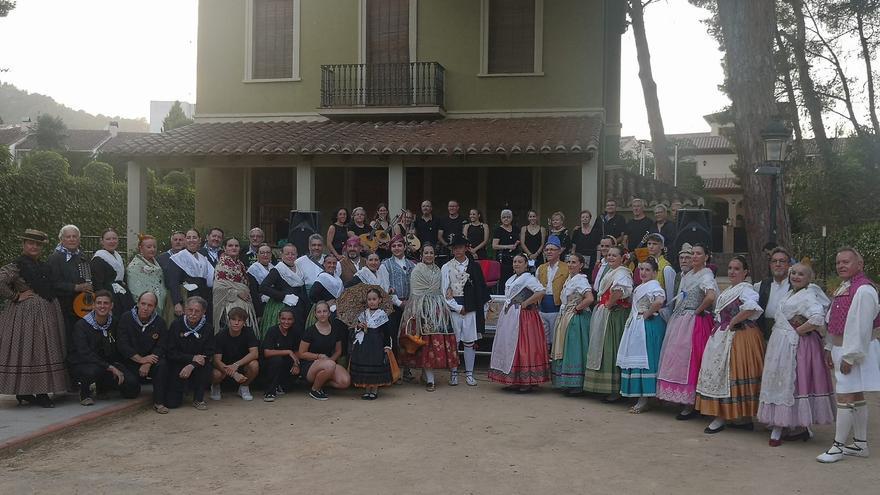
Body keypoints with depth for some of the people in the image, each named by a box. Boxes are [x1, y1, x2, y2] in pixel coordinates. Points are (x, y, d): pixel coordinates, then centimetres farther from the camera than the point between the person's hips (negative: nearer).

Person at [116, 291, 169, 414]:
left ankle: (159, 402, -23)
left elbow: (160, 347, -5)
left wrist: (148, 363, -22)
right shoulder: (126, 318, -5)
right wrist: (141, 359, -21)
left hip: (150, 360, 1)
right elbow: (122, 345, -11)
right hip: (130, 361, -1)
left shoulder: (159, 322, 1)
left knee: (162, 365, -29)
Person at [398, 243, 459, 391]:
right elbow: (414, 292, -4)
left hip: (438, 308, 6)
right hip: (422, 309, -6)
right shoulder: (417, 270, 0)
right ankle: (429, 380, -10)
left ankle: (427, 373, 14)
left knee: (439, 341, 0)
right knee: (426, 342, -9)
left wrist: (442, 306, 9)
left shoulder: (437, 270, 15)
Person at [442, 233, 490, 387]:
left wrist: (482, 310, 2)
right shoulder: (446, 268, 4)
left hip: (471, 309, 1)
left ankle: (469, 374, 11)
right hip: (453, 308, -1)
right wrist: (458, 308, -6)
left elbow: (481, 289, 7)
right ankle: (453, 374, 10)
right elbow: (444, 291, -1)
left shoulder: (474, 267, 7)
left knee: (470, 341, 3)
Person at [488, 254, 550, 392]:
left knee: (522, 347, -8)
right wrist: (507, 306, 11)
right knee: (509, 346, 10)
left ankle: (527, 382, -4)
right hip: (509, 317, 9)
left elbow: (541, 292, -25)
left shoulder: (529, 278, -11)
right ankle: (513, 381, 16)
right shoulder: (511, 279, 16)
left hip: (523, 317, -9)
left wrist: (525, 303, -19)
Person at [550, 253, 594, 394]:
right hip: (565, 318, 10)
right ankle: (568, 383, 18)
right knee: (565, 351, 11)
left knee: (574, 351, -6)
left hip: (576, 319, -10)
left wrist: (577, 308, -17)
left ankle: (577, 385, 1)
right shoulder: (569, 278, 13)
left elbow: (589, 298, -29)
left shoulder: (580, 279, -15)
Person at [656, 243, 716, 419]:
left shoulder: (706, 275, -10)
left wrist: (698, 311, -16)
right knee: (677, 359, 8)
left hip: (694, 322, -8)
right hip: (679, 321, 8)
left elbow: (711, 296, -27)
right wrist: (676, 314, 9)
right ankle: (684, 401, 16)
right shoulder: (687, 275, 15)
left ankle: (690, 406, 1)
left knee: (688, 360, -6)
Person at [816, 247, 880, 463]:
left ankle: (838, 446, -1)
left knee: (845, 398, -7)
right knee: (856, 397, 15)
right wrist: (830, 348, 16)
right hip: (841, 348, 10)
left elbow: (861, 327, -22)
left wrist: (850, 356, -21)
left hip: (855, 351, -10)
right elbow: (833, 321, 18)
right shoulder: (843, 288, 13)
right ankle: (860, 444, 23)